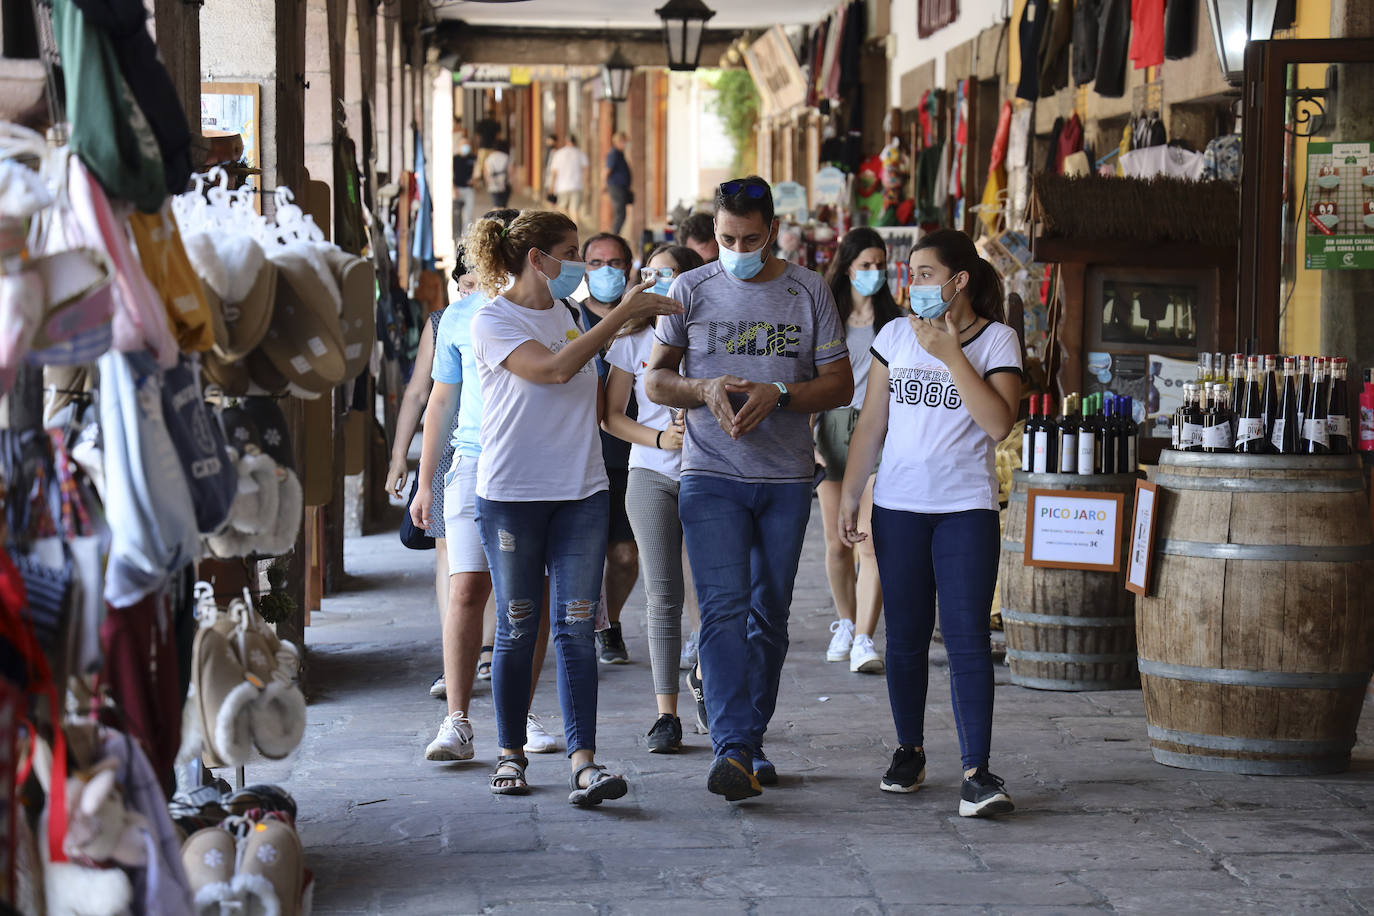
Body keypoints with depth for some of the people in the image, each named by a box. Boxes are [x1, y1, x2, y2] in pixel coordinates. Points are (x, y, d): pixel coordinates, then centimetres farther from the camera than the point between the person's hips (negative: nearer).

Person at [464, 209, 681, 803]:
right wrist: (622, 314, -21)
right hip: (511, 495, -5)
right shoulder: (492, 322, -7)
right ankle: (510, 754, 19)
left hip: (581, 492, 5)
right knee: (517, 628, 4)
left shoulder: (563, 314, 15)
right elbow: (554, 369, -22)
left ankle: (583, 763, -11)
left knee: (576, 628, -4)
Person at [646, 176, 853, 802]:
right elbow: (655, 380, 7)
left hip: (786, 478, 2)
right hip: (711, 476, -2)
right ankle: (733, 749, -20)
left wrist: (779, 395, -13)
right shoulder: (691, 290, 5)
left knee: (769, 616, 7)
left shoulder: (808, 292, 5)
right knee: (724, 610, -14)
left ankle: (751, 741, 19)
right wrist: (704, 389, -13)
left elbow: (840, 384, 5)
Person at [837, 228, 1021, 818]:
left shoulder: (997, 341, -1)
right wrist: (849, 494, 6)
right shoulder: (896, 336, 8)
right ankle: (909, 752, 22)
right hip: (898, 505, 3)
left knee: (967, 637, -9)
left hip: (967, 508, -3)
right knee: (905, 636, 7)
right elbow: (872, 423, 11)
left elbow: (999, 423, -15)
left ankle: (976, 771, -10)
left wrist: (950, 353, -16)